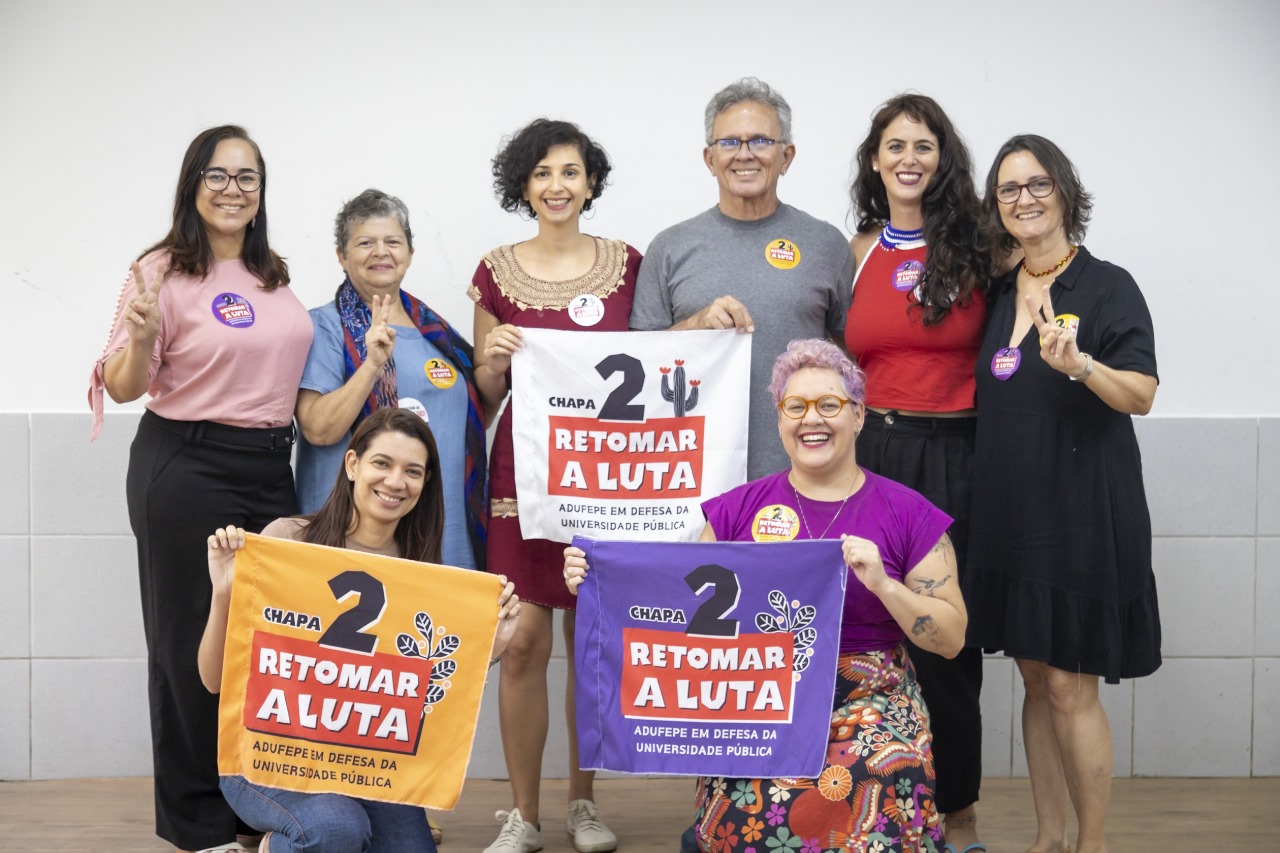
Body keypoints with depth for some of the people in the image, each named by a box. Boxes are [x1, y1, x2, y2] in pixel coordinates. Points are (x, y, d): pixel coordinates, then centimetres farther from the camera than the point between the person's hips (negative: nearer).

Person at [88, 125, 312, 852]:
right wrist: (142, 339, -28)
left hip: (271, 467, 6)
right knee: (194, 639, 2)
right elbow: (122, 388, -9)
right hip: (188, 470, -6)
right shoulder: (162, 271, -7)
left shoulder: (274, 275, 11)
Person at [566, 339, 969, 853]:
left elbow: (952, 638, 2)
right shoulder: (739, 509, 9)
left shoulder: (906, 513, 4)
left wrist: (883, 584, -13)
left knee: (864, 792, -32)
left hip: (870, 696, 0)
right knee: (757, 801, -30)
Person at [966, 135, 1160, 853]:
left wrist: (1077, 364, -33)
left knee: (1070, 688, -4)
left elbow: (1142, 395, -17)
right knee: (1035, 679, 12)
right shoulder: (999, 294, 11)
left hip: (1082, 510, -6)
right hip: (1009, 510, 6)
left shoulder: (1108, 287, -6)